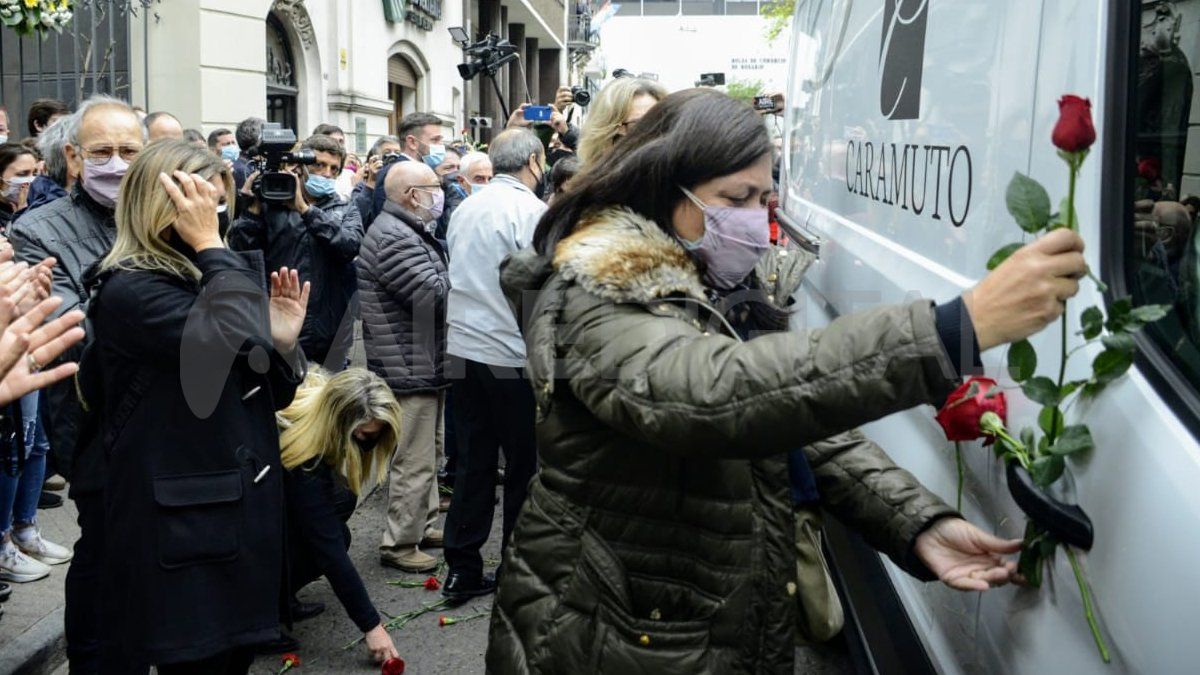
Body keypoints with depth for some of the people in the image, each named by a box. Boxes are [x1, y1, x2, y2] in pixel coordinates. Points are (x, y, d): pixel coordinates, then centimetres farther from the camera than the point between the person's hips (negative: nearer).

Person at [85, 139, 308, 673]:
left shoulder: (205, 280, 13)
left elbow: (268, 397, 14)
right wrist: (209, 244, -22)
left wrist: (283, 343, -6)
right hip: (183, 528, -8)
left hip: (240, 513, 9)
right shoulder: (130, 291, -15)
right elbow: (234, 334, -34)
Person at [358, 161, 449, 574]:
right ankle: (399, 543, 8)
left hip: (426, 365, 11)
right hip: (411, 368, -11)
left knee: (429, 453, 21)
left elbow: (436, 285, 20)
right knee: (414, 461, -3)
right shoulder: (393, 239, -20)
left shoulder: (412, 231, 16)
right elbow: (436, 294, -25)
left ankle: (422, 525, 34)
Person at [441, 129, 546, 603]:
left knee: (473, 462, 13)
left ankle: (462, 570, 18)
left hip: (463, 350, 7)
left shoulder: (466, 208, 10)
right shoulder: (531, 211, -12)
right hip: (513, 355, -7)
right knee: (525, 464, 7)